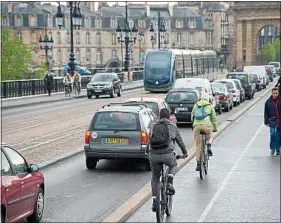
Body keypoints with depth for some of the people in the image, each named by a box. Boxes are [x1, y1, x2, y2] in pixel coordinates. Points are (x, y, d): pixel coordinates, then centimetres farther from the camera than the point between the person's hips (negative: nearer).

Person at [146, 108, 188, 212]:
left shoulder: (153, 126, 17)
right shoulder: (172, 126, 12)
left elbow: (149, 140, 23)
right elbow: (180, 141, 20)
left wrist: (147, 152, 40)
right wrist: (185, 152, 37)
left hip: (153, 155, 2)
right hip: (167, 154, -2)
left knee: (155, 177, 20)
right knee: (173, 165, 32)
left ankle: (154, 201, 11)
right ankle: (169, 182, 5)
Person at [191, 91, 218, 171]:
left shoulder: (195, 105, 23)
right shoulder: (210, 106, 18)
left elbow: (192, 117, 27)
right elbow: (214, 118, 21)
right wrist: (215, 128, 32)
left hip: (196, 126, 1)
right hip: (206, 125, -1)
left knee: (198, 146, 7)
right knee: (209, 136, 32)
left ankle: (198, 163, 4)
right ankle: (208, 146, 4)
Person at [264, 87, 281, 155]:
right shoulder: (268, 102, -1)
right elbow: (266, 113, 4)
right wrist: (266, 121, 1)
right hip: (272, 121, -1)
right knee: (273, 134, -9)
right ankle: (272, 149, 3)